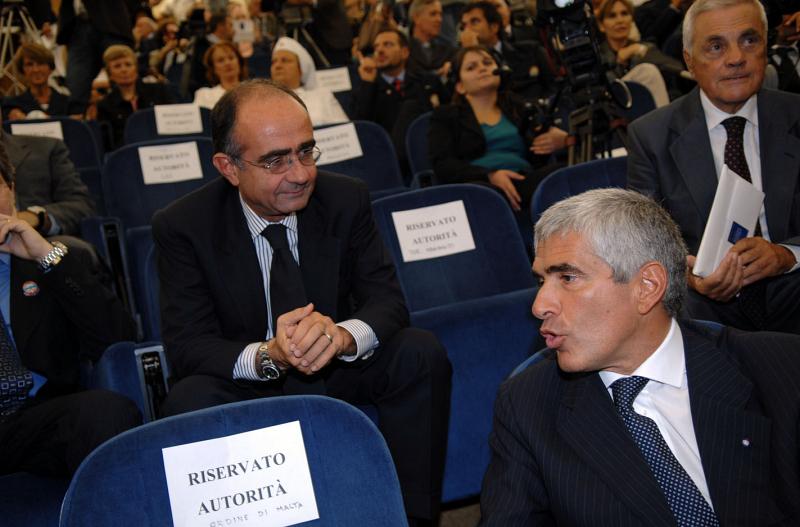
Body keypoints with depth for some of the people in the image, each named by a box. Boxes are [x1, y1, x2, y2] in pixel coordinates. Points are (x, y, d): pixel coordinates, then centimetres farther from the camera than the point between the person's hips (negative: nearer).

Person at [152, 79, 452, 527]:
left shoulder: (347, 199, -8)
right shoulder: (183, 226, -13)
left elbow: (387, 300, -11)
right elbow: (187, 344, -16)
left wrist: (342, 335, -36)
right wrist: (268, 355, -37)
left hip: (339, 369, 2)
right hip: (247, 385, -2)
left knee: (422, 353, -24)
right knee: (189, 401, -33)